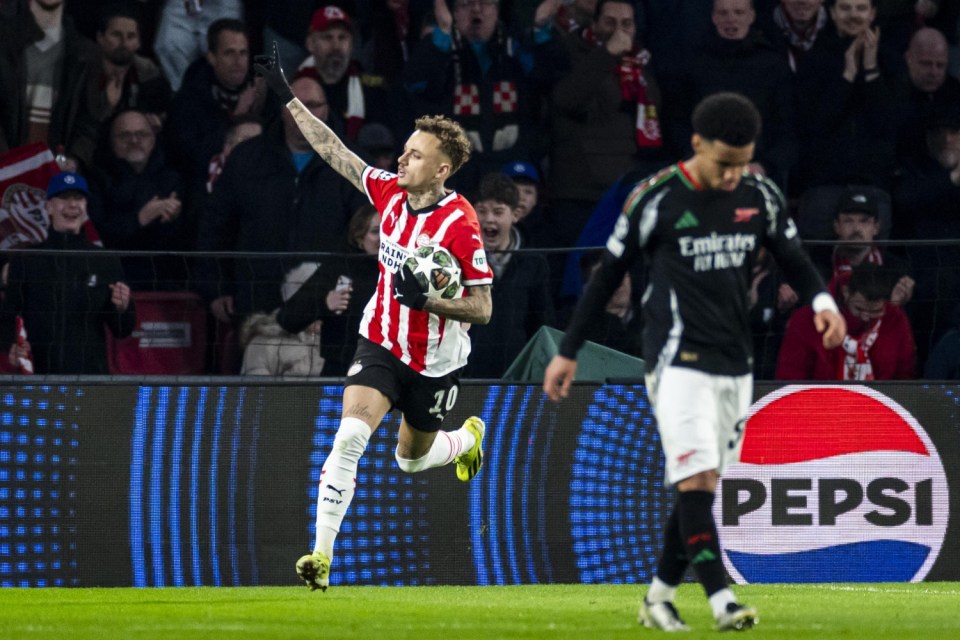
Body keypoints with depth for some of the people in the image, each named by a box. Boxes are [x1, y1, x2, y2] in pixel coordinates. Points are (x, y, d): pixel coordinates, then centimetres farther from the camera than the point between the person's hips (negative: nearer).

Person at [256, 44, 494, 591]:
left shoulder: (460, 225, -21)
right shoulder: (390, 192, -7)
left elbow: (482, 309, -18)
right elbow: (334, 151, 2)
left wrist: (424, 298, -32)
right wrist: (289, 97, 1)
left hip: (435, 361, -3)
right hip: (381, 344, 3)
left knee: (413, 458, 18)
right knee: (349, 437, -18)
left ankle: (468, 438, 54)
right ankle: (322, 556, -20)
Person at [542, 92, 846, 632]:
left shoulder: (761, 196, 5)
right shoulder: (656, 199, -8)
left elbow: (794, 258, 14)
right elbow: (608, 276, 1)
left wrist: (822, 300, -9)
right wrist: (569, 353, 3)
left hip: (735, 365, 5)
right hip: (677, 361, -5)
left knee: (703, 487, 7)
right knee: (696, 480, -17)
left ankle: (660, 597, 18)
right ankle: (722, 601, -22)